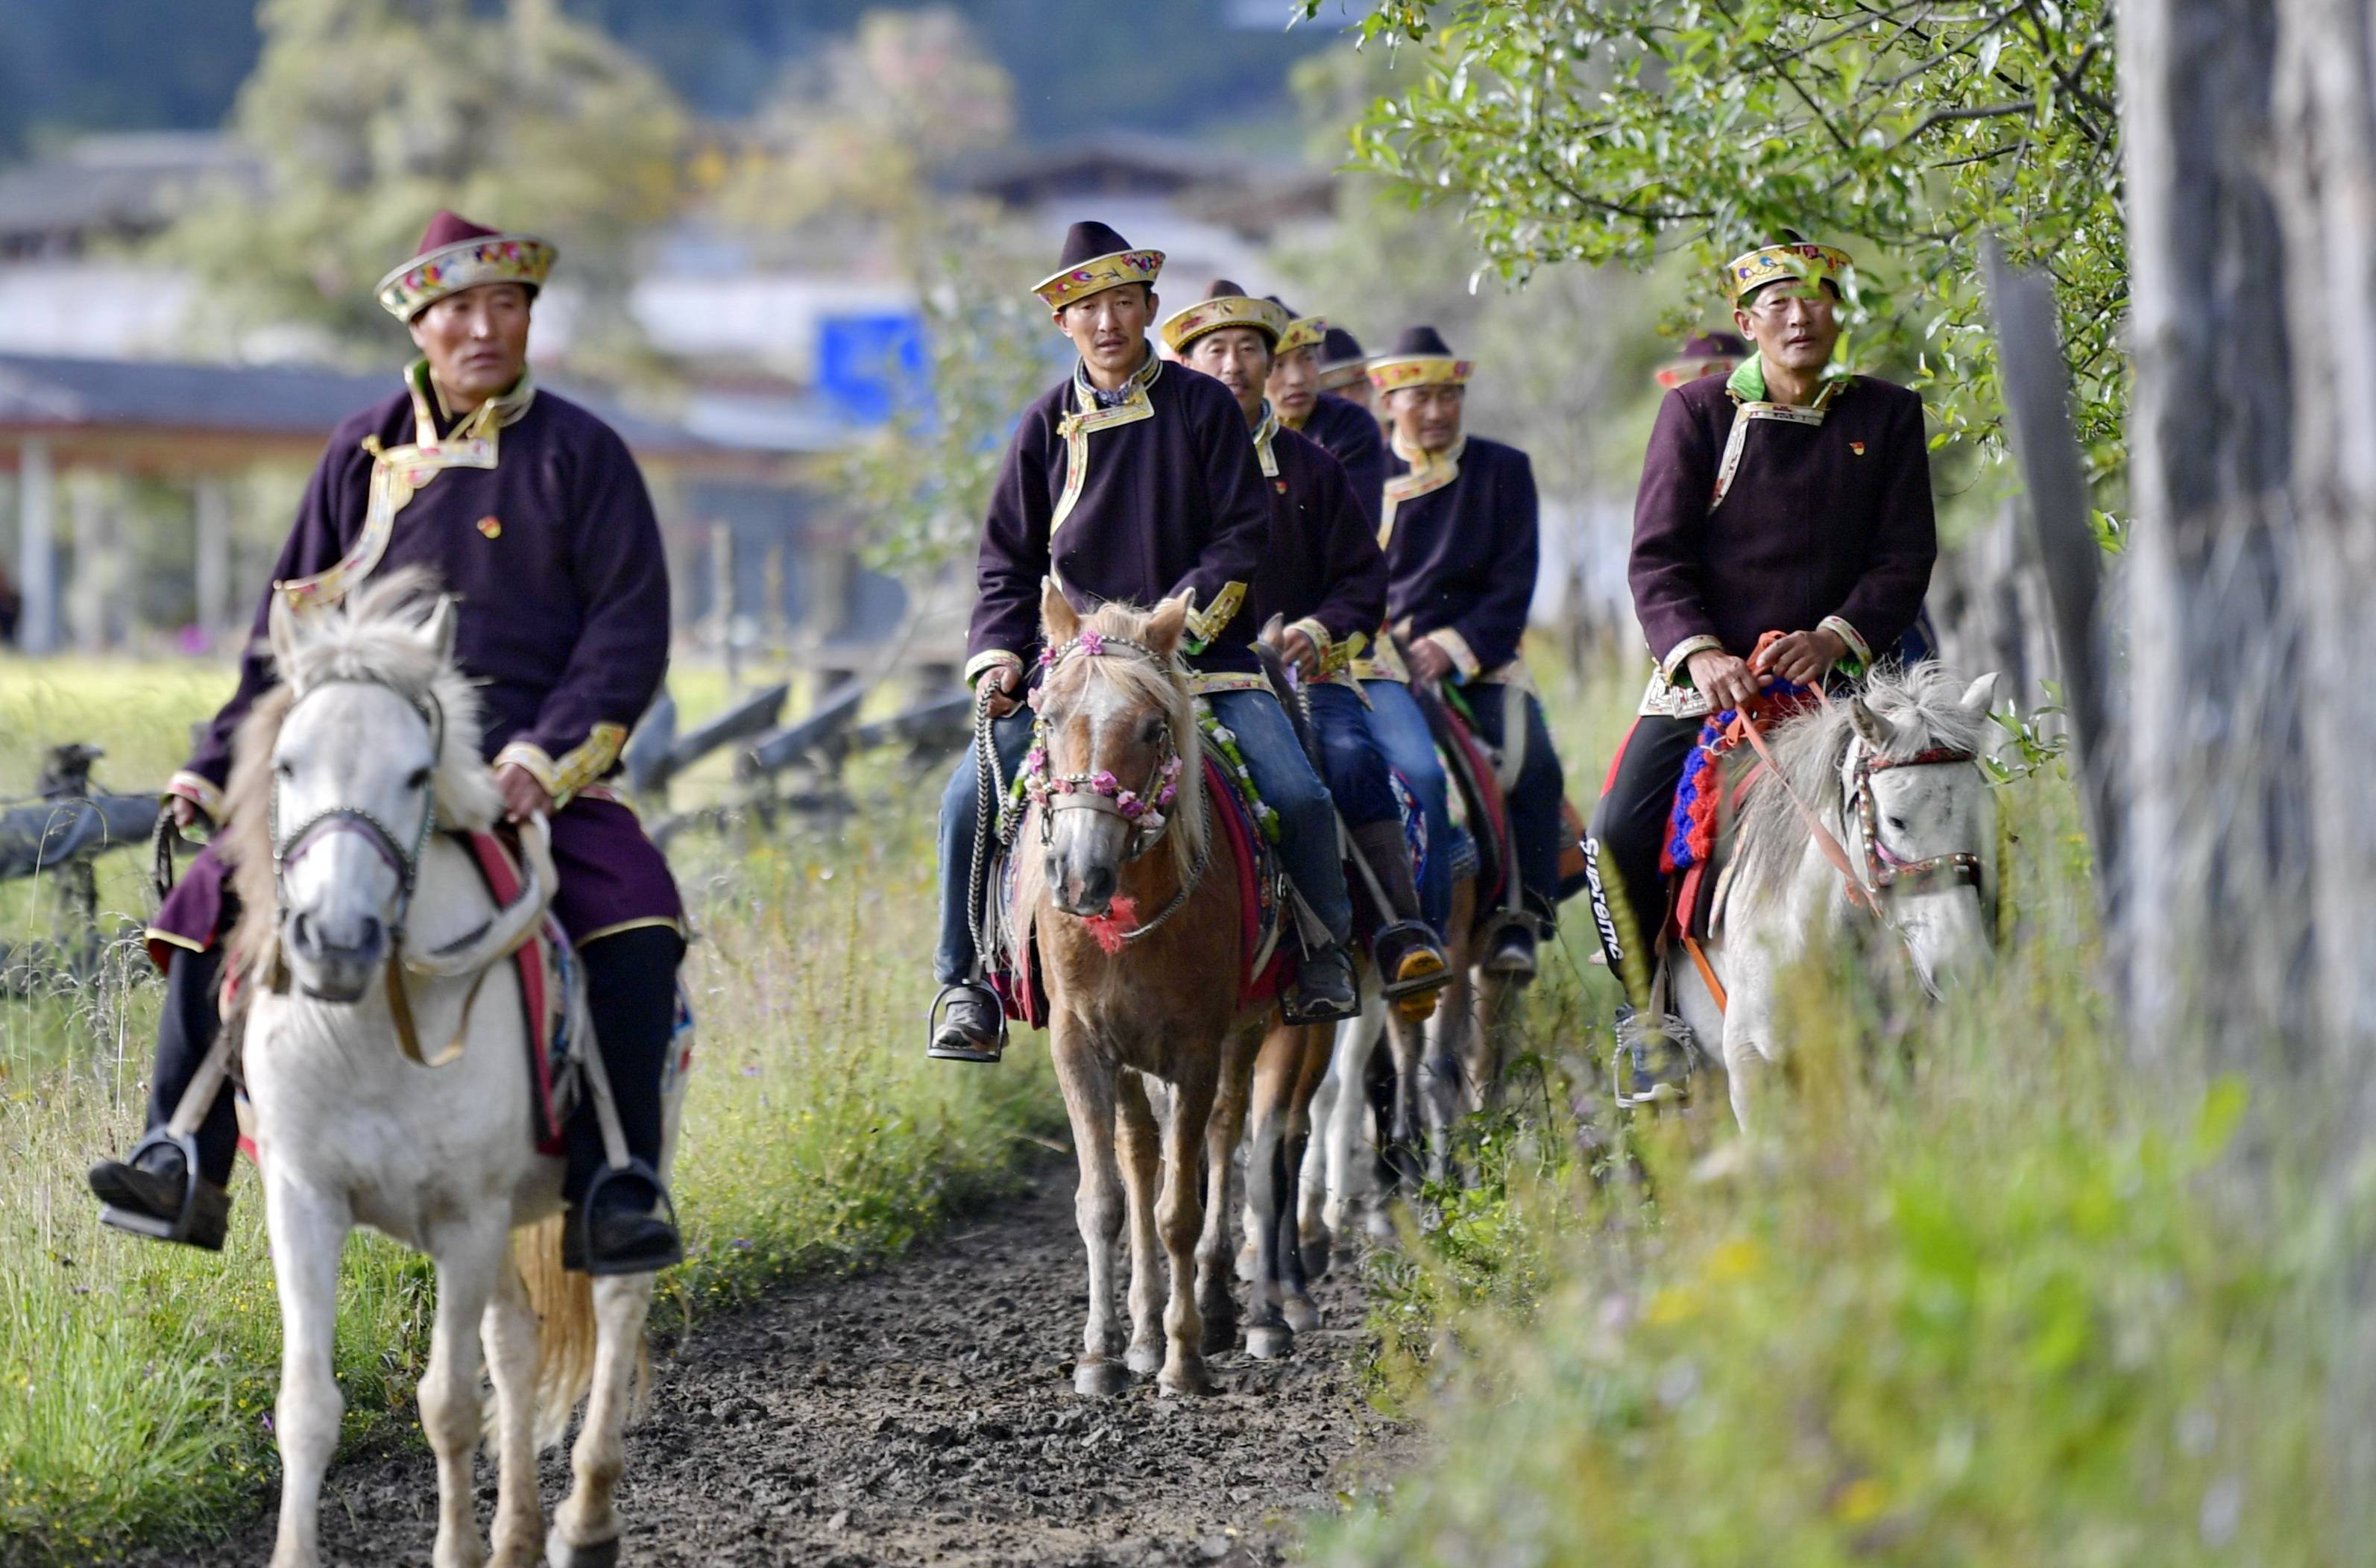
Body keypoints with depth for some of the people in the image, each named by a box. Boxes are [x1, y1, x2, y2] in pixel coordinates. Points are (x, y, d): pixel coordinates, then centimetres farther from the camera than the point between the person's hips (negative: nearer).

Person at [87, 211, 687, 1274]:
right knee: (214, 899, -15)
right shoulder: (365, 453, 11)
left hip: (532, 775, -3)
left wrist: (546, 758, -18)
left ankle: (617, 1195, -28)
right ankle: (183, 1164, -8)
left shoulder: (580, 455, 2)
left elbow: (631, 629, -4)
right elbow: (294, 623, 17)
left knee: (634, 912, -30)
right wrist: (219, 766, 9)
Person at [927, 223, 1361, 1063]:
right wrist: (999, 656, -7)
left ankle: (1322, 947, 8)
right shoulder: (1047, 424, 5)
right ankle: (968, 981, -2)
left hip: (1204, 653, -2)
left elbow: (1244, 535, -3)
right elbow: (1008, 562, 9)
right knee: (971, 797, -16)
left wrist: (1180, 620, -16)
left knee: (1297, 795, -19)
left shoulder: (1204, 406, 0)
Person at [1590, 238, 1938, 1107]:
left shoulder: (1888, 416, 7)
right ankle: (1643, 1007, 4)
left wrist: (1835, 637, -14)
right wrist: (1700, 653, -19)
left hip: (1834, 670, 1)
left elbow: (1906, 555, 3)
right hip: (1708, 672, -1)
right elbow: (1657, 557, -2)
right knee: (1619, 837, -19)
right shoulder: (1696, 412, 3)